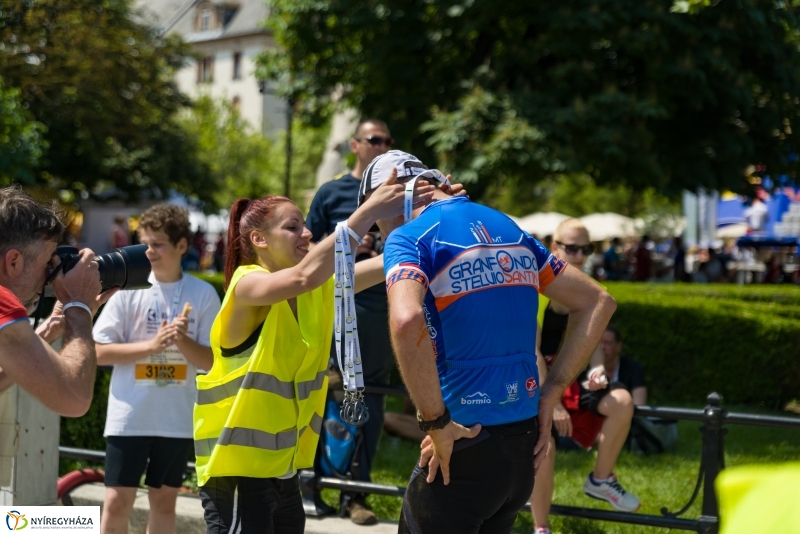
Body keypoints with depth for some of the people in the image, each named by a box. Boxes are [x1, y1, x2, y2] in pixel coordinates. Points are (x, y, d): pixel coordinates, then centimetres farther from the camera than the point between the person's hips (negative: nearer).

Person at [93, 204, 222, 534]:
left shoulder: (203, 294, -1)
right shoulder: (130, 289, -3)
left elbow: (210, 361, 0)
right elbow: (99, 352, -5)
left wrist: (183, 340, -19)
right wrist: (152, 345, -16)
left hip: (178, 419, 1)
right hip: (129, 416, -1)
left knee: (164, 500, 11)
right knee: (118, 501, -3)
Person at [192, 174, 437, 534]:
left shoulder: (317, 291, 5)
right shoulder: (247, 284, -16)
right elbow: (304, 275, -35)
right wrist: (369, 211, -35)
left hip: (283, 467, 8)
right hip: (235, 468, -8)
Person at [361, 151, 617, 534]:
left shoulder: (408, 237, -8)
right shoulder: (508, 228, 14)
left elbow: (406, 322, -29)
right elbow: (597, 302, 18)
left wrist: (435, 423, -19)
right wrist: (552, 392, 13)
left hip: (464, 447, -7)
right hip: (525, 444, 7)